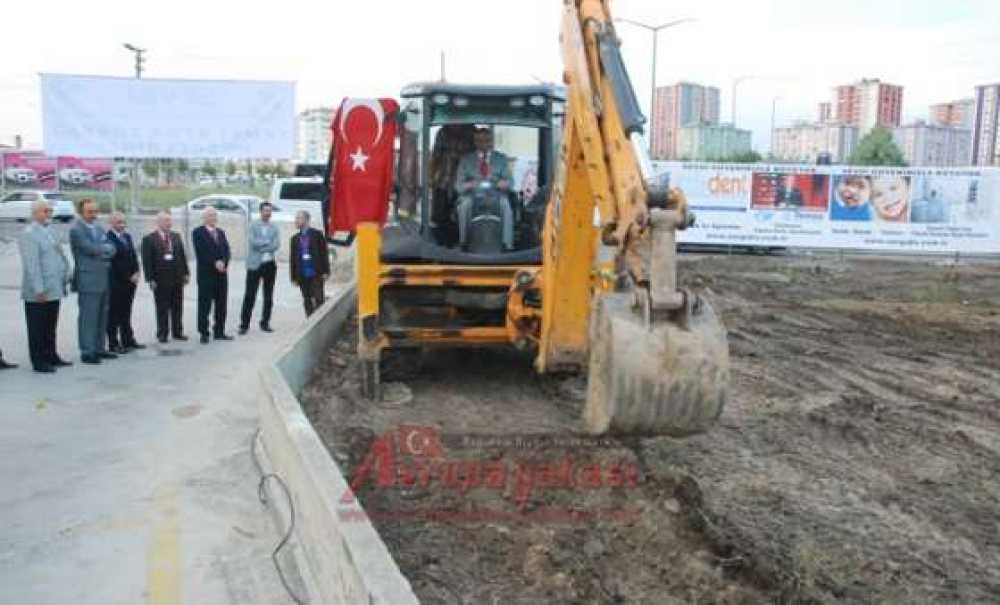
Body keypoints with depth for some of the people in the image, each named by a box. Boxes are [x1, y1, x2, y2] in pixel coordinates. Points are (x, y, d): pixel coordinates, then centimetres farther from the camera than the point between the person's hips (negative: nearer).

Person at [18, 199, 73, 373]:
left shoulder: (49, 231, 13)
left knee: (50, 328, 17)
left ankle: (51, 357, 28)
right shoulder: (29, 234, -14)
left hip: (54, 290, 8)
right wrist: (39, 290, -22)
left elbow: (60, 254, 20)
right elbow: (32, 265, -19)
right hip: (38, 293, -8)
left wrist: (65, 276, 11)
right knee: (37, 329, 2)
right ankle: (38, 362, 9)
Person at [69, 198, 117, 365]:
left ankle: (99, 348, 21)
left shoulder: (99, 228, 16)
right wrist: (106, 248, -2)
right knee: (88, 317, -4)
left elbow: (111, 250, 10)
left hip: (103, 279, 8)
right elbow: (91, 248, -19)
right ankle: (87, 352, 1)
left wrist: (101, 251, -10)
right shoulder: (76, 230, -8)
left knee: (102, 316, 12)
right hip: (88, 280, -8)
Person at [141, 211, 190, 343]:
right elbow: (147, 261, -7)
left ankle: (177, 332, 19)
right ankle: (162, 334, 11)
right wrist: (150, 279, -12)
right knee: (162, 308, 2)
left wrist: (186, 273, 7)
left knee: (177, 307, 9)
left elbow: (182, 255, 13)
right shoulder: (149, 239, -4)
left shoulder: (176, 236, 11)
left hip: (177, 278, 4)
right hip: (160, 279, -4)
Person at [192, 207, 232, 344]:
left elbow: (226, 250, 7)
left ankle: (219, 332, 16)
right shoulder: (198, 233, -2)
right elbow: (201, 252, -13)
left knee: (221, 304, 8)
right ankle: (204, 333, 5)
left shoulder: (221, 232, 16)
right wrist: (215, 263, -19)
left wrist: (223, 263, -11)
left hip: (222, 273, 6)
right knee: (205, 304, -2)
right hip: (206, 274, -6)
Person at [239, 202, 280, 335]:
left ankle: (265, 323, 17)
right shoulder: (253, 226, 0)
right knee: (250, 296, -4)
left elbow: (277, 245, -4)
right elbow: (253, 242, -14)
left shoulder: (274, 228, 8)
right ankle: (244, 324, 1)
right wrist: (268, 241, -9)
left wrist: (261, 246, -14)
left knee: (268, 296, 7)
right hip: (254, 264, -4)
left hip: (270, 264, 4)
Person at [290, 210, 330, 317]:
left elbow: (324, 253, -1)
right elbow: (292, 258, 12)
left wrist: (325, 271, -8)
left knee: (319, 300, -6)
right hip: (302, 276, 4)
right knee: (307, 302, 5)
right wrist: (294, 277, 7)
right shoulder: (295, 238, 12)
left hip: (316, 274, -4)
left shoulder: (317, 234, 2)